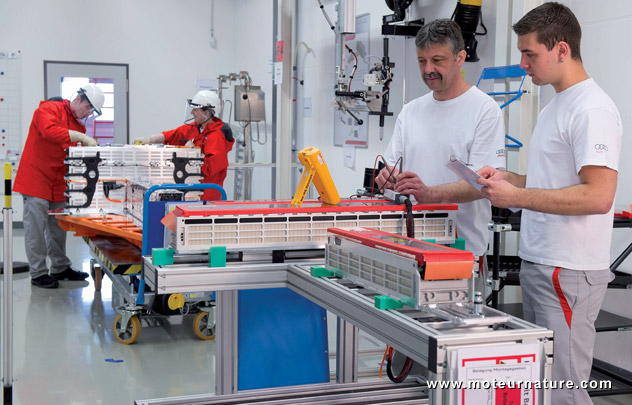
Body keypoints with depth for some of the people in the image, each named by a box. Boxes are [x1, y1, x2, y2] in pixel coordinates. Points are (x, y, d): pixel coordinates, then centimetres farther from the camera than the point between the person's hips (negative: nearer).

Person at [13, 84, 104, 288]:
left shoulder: (78, 125, 15)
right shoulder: (49, 109, -8)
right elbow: (49, 130, -28)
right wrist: (81, 137, -32)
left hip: (58, 183, 8)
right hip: (36, 178, -8)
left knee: (58, 228, 13)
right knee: (36, 228, -5)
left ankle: (60, 268, 23)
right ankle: (38, 273, 0)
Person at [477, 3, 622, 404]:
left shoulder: (592, 109, -15)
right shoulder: (555, 107, 18)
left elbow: (598, 196, -23)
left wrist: (517, 197, -19)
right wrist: (510, 178, 9)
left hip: (569, 273, -10)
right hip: (538, 265, 10)